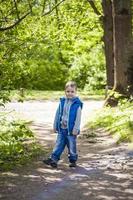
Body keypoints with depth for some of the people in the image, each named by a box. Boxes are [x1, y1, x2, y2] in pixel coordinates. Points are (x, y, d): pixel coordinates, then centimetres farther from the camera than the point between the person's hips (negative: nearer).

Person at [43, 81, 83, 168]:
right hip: (61, 129, 4)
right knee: (59, 144, 7)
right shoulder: (62, 102, 4)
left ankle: (73, 160, 20)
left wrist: (76, 129, -13)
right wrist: (55, 126, 13)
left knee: (72, 146, 7)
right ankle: (53, 159, 6)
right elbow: (58, 114, 11)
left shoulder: (77, 104, -10)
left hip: (71, 130, -4)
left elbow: (78, 118, -11)